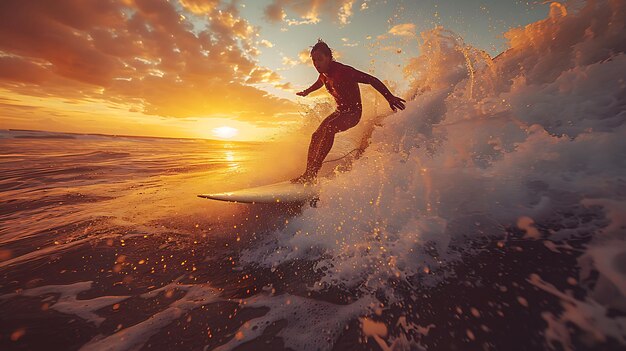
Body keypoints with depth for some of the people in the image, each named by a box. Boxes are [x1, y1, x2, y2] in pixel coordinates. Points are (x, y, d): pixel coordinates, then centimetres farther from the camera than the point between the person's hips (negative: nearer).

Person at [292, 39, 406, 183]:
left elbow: (371, 80, -25)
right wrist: (306, 92, 46)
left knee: (328, 127, -34)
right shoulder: (323, 75, 2)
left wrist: (389, 97, -37)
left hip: (353, 111, -8)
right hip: (340, 111, 8)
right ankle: (309, 172, 1)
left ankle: (312, 172, -33)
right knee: (316, 136, -3)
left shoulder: (343, 71, -21)